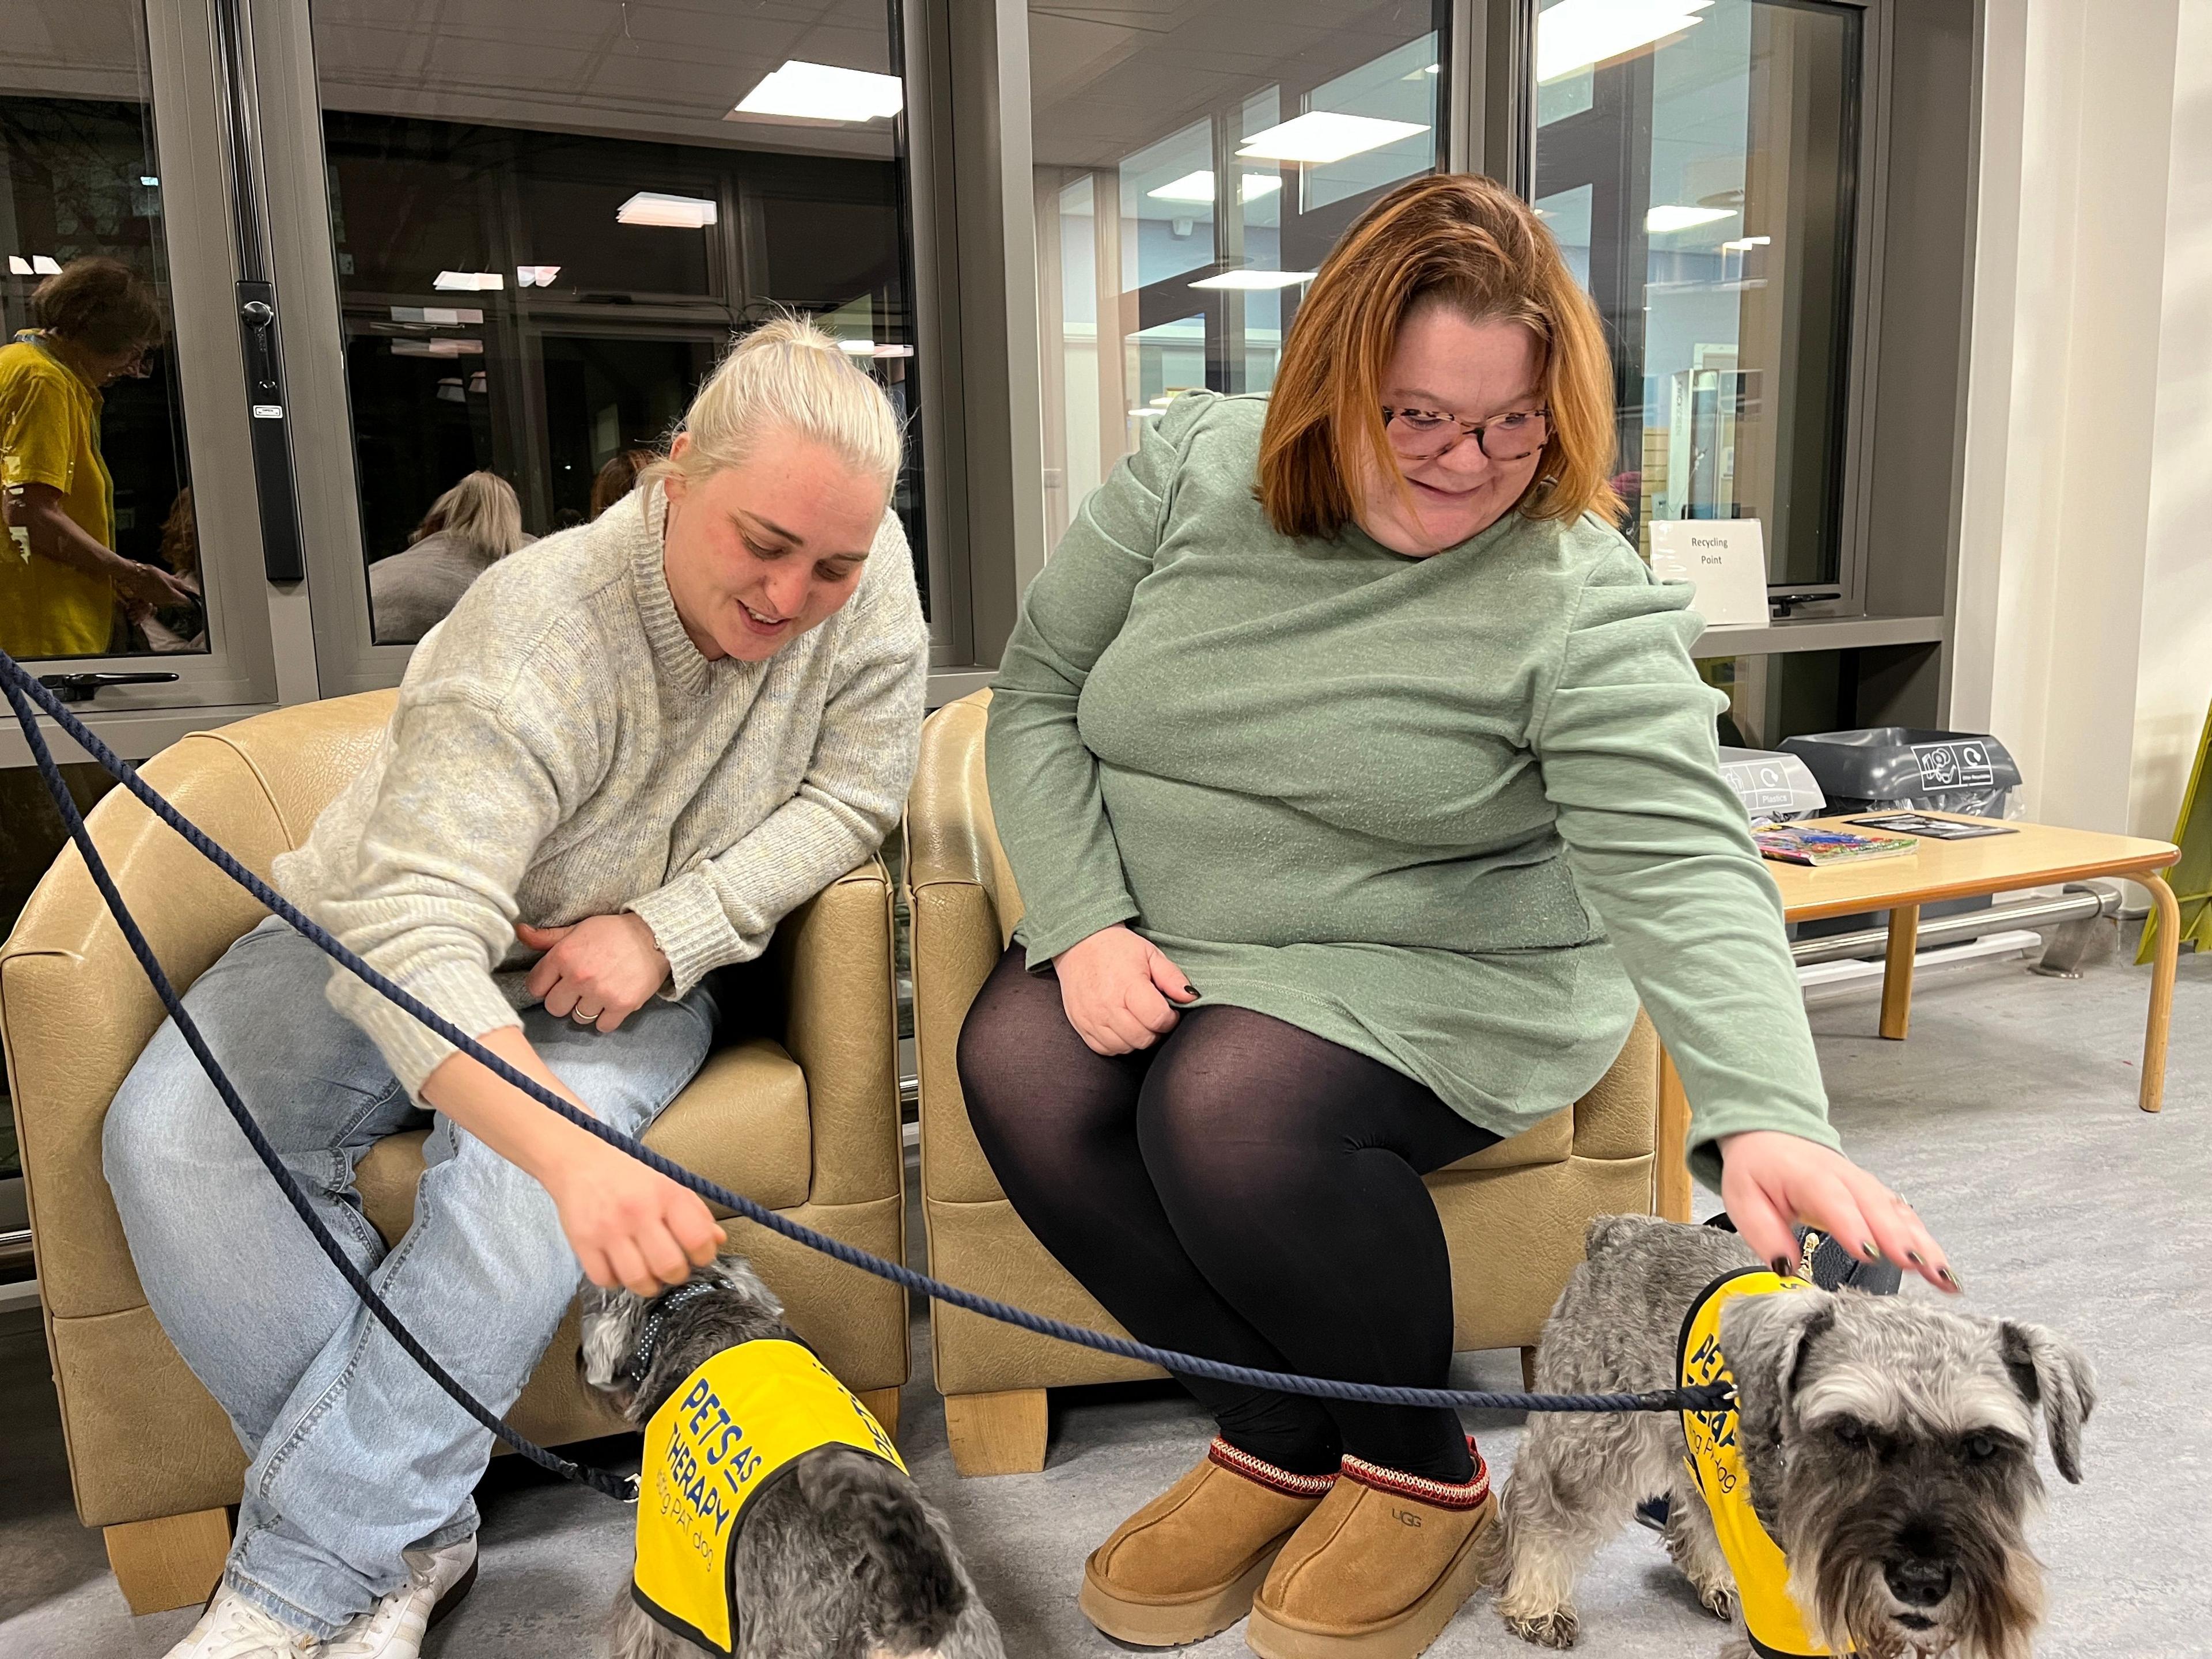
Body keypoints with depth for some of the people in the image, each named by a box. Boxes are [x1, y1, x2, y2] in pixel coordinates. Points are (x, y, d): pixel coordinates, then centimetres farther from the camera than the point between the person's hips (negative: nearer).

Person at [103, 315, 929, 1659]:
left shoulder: (864, 568, -18)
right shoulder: (533, 638, -31)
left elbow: (853, 794, -11)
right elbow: (414, 938, -40)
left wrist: (669, 927, -26)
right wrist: (576, 1156, -58)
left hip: (629, 973, 1)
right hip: (389, 942, -1)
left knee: (514, 1182, -31)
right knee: (174, 1139, -25)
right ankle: (410, 1541, -15)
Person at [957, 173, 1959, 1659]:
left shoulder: (1584, 601, -14)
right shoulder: (1190, 467, -1)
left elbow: (1681, 868, -25)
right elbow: (1041, 697, 2)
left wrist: (1768, 1118, -42)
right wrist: (1081, 926, -11)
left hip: (1436, 979, -4)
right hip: (1157, 947, 5)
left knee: (1232, 1108, -33)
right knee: (1020, 1066, -24)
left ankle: (1421, 1471, -1)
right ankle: (1280, 1436, -1)